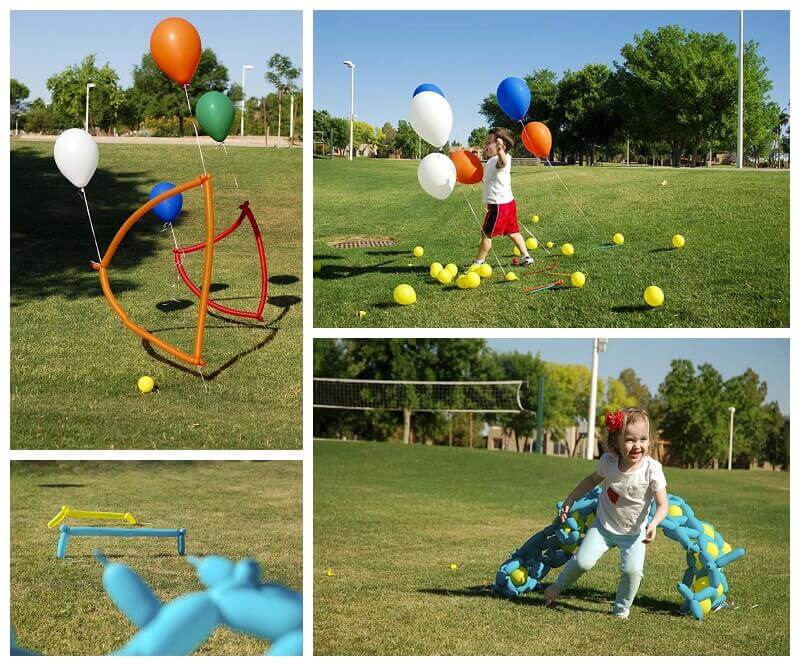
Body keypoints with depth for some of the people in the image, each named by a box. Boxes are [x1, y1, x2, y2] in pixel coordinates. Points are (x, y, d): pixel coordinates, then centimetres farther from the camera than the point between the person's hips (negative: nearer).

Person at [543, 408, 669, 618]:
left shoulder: (652, 469, -23)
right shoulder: (608, 461, -14)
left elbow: (662, 505, -22)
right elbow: (594, 479, 8)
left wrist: (653, 524, -41)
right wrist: (570, 499, 11)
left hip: (634, 533, -1)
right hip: (604, 525, 1)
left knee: (632, 570, -21)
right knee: (583, 561, -12)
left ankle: (622, 609, 5)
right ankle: (559, 585, 20)